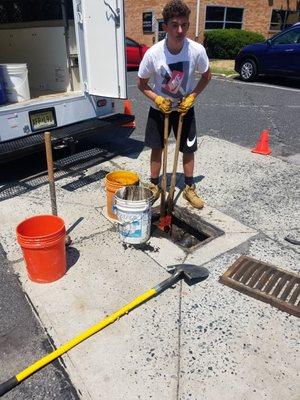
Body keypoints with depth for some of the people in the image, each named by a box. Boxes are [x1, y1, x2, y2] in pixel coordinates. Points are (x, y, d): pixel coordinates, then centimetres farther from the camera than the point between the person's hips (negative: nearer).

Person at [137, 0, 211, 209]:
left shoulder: (197, 50, -21)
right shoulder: (153, 53, -22)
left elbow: (207, 76, -2)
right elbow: (141, 82, -8)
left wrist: (192, 96, -14)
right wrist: (157, 99, -22)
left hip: (185, 108, 1)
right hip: (159, 108, 0)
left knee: (188, 149, 6)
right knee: (157, 148, 7)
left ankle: (190, 188, 25)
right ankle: (154, 185, 27)